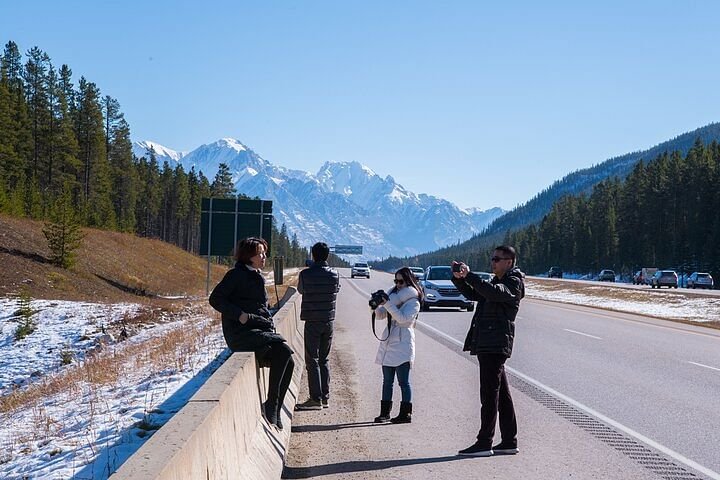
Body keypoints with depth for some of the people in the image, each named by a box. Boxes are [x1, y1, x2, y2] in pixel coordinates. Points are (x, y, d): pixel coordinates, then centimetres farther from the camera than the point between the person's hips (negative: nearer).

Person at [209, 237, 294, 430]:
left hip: (261, 330, 9)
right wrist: (239, 315, -18)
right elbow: (215, 299, -9)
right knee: (282, 350, -26)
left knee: (289, 362, -7)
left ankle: (274, 411, 0)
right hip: (240, 333, -9)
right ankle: (270, 405, -18)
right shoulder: (236, 274, -5)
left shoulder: (257, 277, 21)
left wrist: (270, 322, 14)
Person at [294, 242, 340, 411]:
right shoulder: (334, 275, -2)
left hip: (312, 322, -4)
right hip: (329, 321, 4)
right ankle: (325, 397, 15)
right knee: (324, 360, 14)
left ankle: (316, 399, -3)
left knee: (312, 361, 0)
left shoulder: (305, 274, -12)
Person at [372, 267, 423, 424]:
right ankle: (385, 413, 12)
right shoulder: (393, 294, 14)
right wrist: (377, 306, -9)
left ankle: (406, 413, 2)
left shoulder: (414, 301, -6)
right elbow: (381, 315, 13)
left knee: (403, 381, -3)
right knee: (387, 380, 8)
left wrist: (387, 303, -25)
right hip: (388, 342, 7)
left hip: (403, 344, -7)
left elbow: (403, 318, -20)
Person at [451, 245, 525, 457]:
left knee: (489, 394, -9)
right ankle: (509, 441, 16)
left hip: (495, 345, -10)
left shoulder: (514, 283, -7)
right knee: (501, 394, 11)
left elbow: (494, 292, -26)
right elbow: (473, 294, 23)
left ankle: (484, 443, -8)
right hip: (487, 345, 10)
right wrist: (459, 278, 5)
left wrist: (469, 275, -29)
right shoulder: (497, 281, 23)